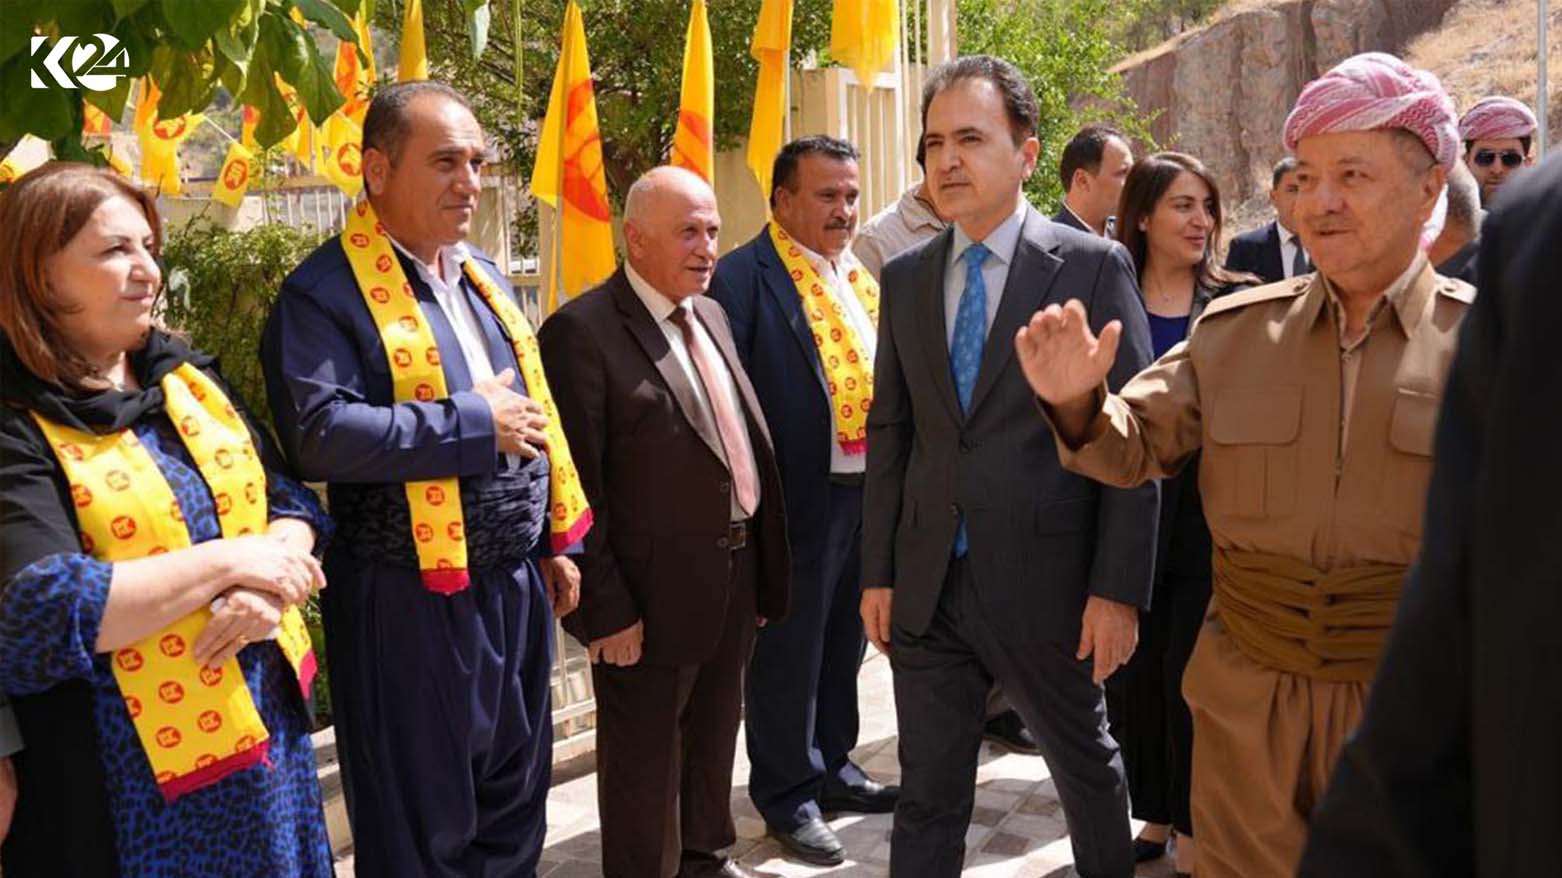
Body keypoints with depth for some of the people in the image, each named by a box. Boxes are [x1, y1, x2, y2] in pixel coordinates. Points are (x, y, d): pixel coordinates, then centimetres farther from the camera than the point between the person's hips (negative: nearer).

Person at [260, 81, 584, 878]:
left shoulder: (482, 277, 13)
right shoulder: (328, 289, -12)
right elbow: (318, 432, -25)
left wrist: (556, 542, 15)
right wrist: (473, 422, -20)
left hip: (516, 584, 7)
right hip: (412, 600, -7)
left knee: (514, 798, 19)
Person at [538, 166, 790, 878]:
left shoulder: (711, 315, 10)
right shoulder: (582, 331, -15)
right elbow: (576, 485, -17)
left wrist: (761, 568, 13)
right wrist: (605, 606, -18)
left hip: (736, 575, 8)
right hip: (654, 591, -8)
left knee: (715, 739, 23)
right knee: (644, 762, 9)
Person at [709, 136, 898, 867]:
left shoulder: (861, 277, 13)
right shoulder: (746, 276, -13)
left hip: (870, 491, 8)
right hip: (800, 499, -8)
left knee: (843, 643, 20)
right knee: (789, 652, 6)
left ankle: (831, 765, 36)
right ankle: (788, 794, 20)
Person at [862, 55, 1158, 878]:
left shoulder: (1093, 267, -7)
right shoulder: (905, 277, 7)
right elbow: (889, 431, 9)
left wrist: (1118, 589, -13)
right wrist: (878, 572, 6)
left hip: (1044, 578, -3)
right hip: (928, 585, 3)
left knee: (1085, 766, 18)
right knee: (927, 796, 11)